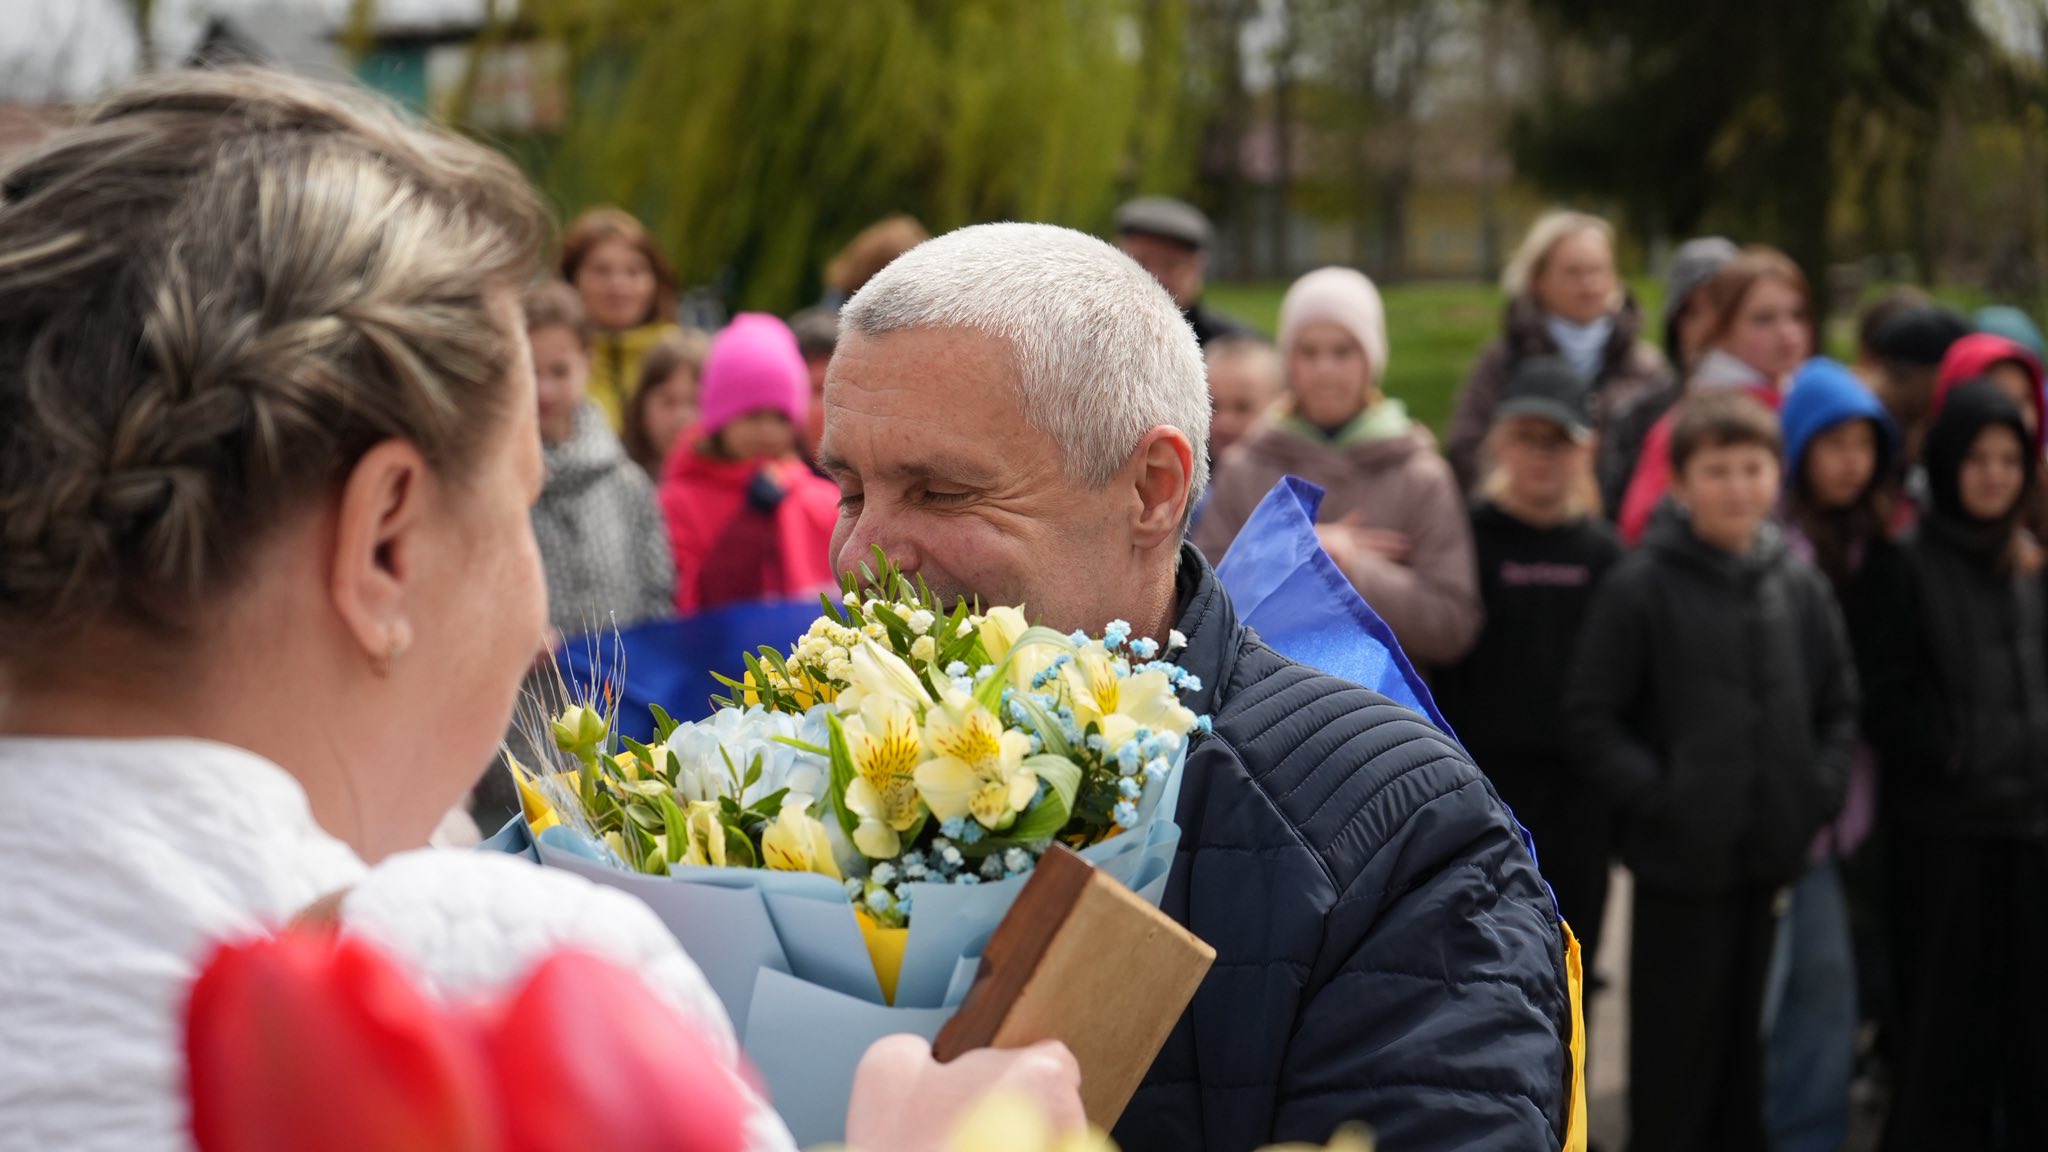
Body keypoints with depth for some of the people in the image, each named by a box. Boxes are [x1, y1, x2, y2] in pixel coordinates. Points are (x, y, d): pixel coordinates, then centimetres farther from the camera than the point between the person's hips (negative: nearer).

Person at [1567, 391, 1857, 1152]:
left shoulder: (1800, 589, 5)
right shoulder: (1640, 588, -9)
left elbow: (1839, 705, 14)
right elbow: (1590, 716, -8)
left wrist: (1822, 791, 1)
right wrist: (1654, 795, -15)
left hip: (1771, 857, 4)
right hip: (1681, 858, -4)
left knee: (1744, 1038, 15)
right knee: (1675, 1043, 4)